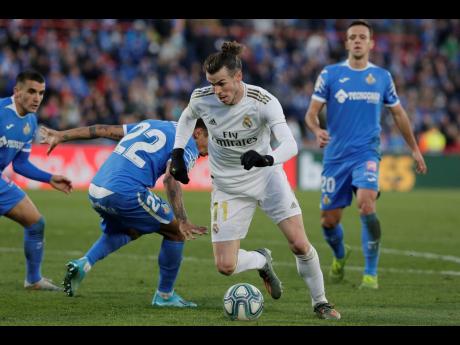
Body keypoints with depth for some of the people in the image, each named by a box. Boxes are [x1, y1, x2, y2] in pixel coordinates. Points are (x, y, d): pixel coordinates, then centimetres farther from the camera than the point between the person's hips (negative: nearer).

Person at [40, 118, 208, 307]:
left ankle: (84, 263, 12)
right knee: (176, 232, 9)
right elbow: (171, 180, -15)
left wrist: (60, 136, 31)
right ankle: (164, 295, 18)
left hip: (95, 191, 8)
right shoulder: (188, 145, 2)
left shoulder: (150, 124, 25)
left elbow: (103, 130, 25)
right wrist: (182, 222, -23)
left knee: (130, 231, 34)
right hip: (126, 193, -8)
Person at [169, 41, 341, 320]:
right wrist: (178, 153, -1)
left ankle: (320, 302, 13)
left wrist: (266, 159, -54)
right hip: (229, 187, 2)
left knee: (300, 244, -12)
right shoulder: (201, 99, -16)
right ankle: (262, 260, 29)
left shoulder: (264, 102, -25)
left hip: (267, 176, -2)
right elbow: (187, 118, 10)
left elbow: (290, 144, -35)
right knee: (225, 266, -6)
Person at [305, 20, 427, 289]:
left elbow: (398, 114, 19)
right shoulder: (330, 74, 2)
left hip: (366, 152, -1)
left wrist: (415, 149, 21)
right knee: (329, 220, 4)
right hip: (335, 155, 1)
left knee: (366, 204, -26)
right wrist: (317, 130, -22)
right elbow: (312, 112, 0)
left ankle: (371, 273, -15)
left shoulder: (382, 77, 7)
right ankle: (340, 255, 40)